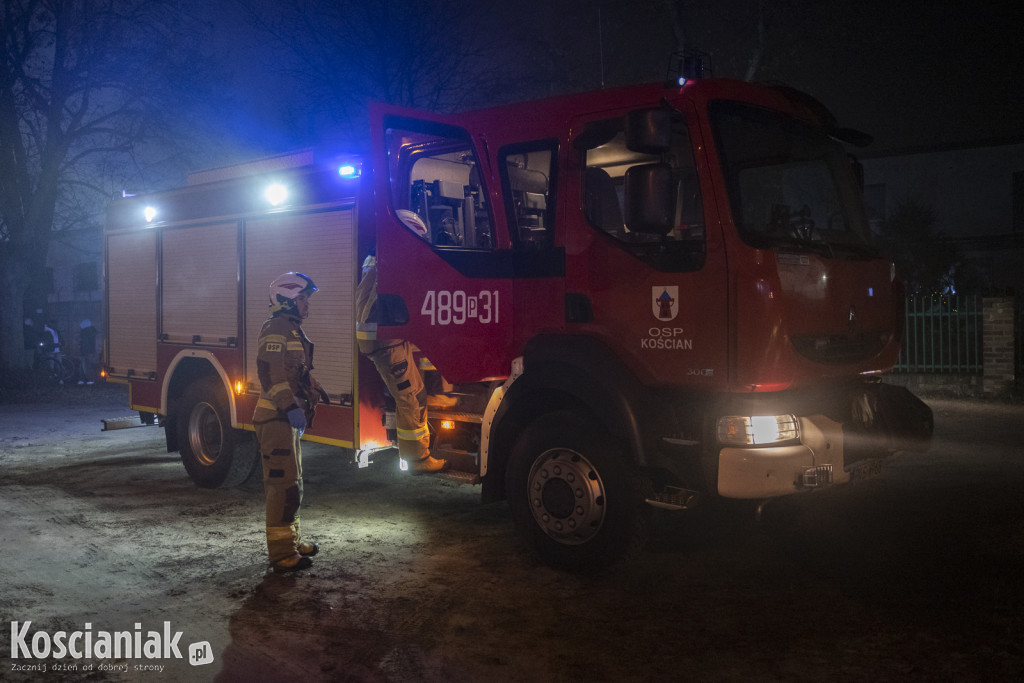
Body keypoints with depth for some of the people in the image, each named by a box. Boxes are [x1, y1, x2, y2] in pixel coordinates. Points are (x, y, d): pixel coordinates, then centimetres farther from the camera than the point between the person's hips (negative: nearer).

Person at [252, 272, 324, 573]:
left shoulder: (292, 330, 19)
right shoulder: (277, 329, -14)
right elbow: (270, 373, -24)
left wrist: (315, 390, 24)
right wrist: (290, 407, -28)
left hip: (287, 420, 11)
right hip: (275, 419, -11)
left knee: (292, 482, 18)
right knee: (283, 484, -10)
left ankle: (292, 540, 30)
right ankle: (281, 554, -6)